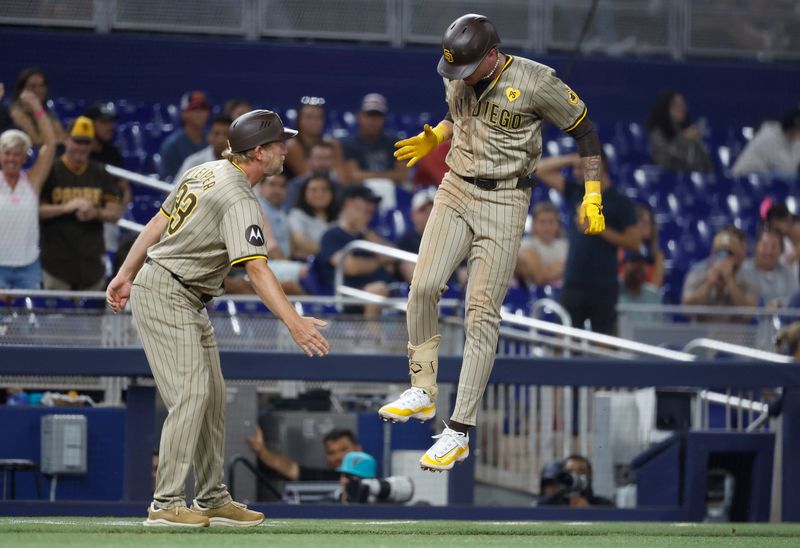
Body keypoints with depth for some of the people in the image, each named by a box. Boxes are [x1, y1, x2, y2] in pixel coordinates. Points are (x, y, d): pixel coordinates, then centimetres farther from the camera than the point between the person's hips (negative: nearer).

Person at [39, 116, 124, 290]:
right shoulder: (50, 171, -1)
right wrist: (65, 207, -19)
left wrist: (96, 213, -11)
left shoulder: (100, 174, 11)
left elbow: (116, 212, 10)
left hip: (92, 261, 4)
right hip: (57, 261, -4)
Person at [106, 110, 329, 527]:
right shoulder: (238, 199, -21)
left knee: (212, 396, 10)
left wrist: (126, 275, 20)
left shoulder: (207, 172, 8)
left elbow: (158, 222, 14)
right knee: (191, 394, -15)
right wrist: (294, 323, -37)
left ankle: (213, 500, 15)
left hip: (189, 303, 10)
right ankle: (166, 504, -16)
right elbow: (256, 270, -31)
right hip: (165, 294, -10)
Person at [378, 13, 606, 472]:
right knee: (424, 287, -11)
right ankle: (423, 392, 8)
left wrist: (593, 196, -8)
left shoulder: (536, 82, -16)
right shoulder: (459, 81, 1)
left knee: (482, 313, -8)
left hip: (504, 202, -5)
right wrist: (432, 140, 6)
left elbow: (584, 128, -5)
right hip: (455, 192, 5)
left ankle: (460, 432, -6)